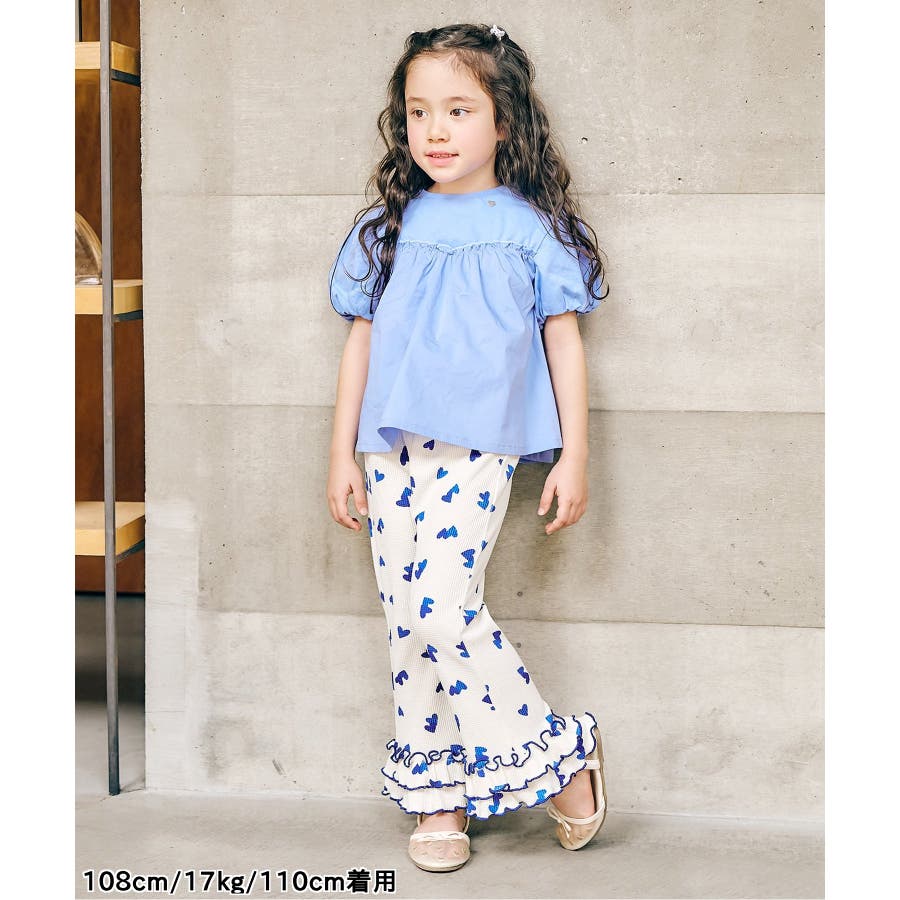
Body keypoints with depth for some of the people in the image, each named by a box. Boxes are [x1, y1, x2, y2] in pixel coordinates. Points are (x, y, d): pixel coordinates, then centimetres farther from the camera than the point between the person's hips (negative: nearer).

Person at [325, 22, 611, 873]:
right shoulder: (391, 225, 10)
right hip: (394, 446, 4)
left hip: (478, 445, -4)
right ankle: (436, 792, 18)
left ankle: (551, 754, 2)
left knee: (444, 609, -16)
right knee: (405, 618, 5)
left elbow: (564, 341, 4)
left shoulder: (530, 227, 2)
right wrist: (342, 452, 11)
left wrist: (573, 457, 0)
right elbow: (361, 339, 14)